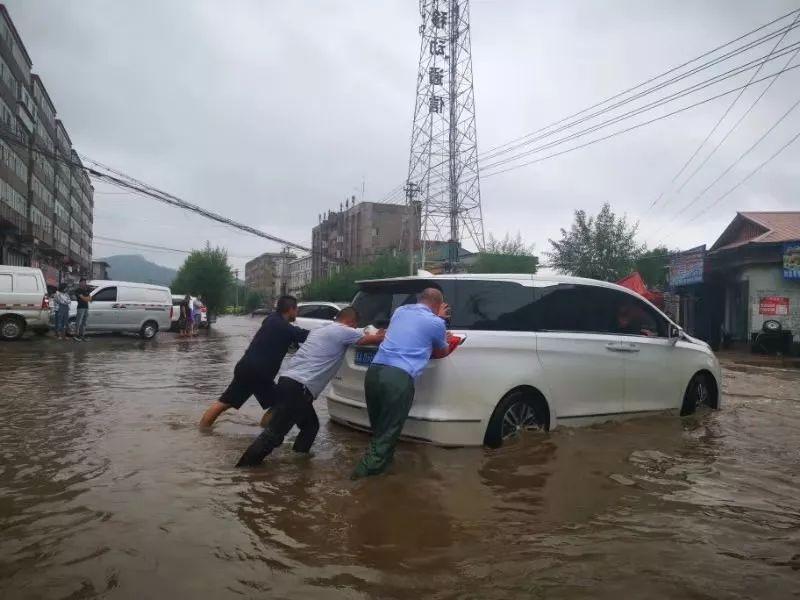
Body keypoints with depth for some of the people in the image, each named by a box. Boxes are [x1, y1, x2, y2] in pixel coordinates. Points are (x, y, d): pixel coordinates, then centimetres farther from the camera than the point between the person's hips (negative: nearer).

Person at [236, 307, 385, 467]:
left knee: (310, 426, 22)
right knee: (274, 433, -8)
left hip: (288, 381, 9)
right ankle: (244, 467, -6)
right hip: (298, 388, -9)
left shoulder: (320, 330, 25)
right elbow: (375, 339, 4)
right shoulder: (344, 332, 0)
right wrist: (382, 335, 28)